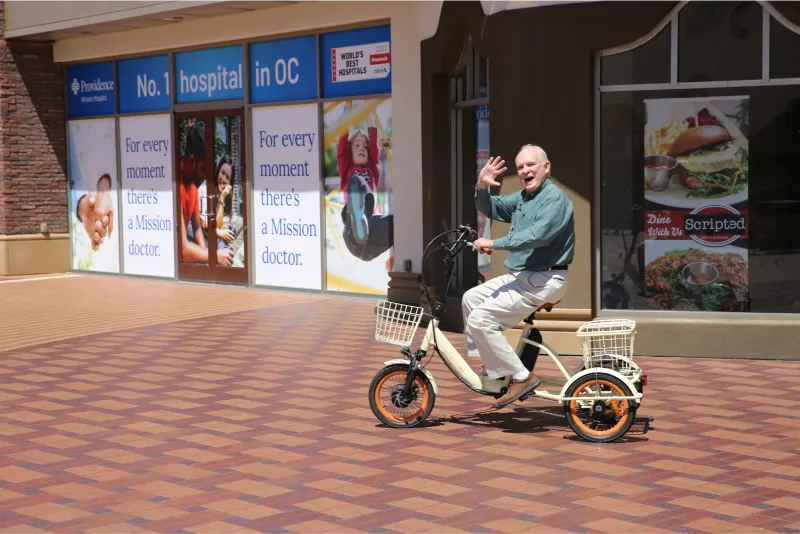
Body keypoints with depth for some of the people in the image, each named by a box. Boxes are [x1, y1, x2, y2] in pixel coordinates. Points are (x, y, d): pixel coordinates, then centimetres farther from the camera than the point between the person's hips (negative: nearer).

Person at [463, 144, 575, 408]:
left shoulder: (554, 197, -15)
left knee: (480, 318, -17)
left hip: (543, 281, -10)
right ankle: (491, 365, 22)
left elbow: (538, 235, -29)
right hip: (520, 276, 10)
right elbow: (490, 209, 22)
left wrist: (495, 244, -25)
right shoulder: (522, 197, 15)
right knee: (471, 298, 18)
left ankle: (520, 377, -12)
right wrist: (482, 186, 1)